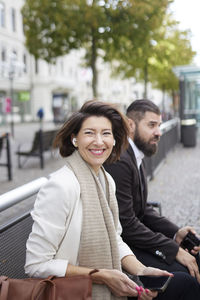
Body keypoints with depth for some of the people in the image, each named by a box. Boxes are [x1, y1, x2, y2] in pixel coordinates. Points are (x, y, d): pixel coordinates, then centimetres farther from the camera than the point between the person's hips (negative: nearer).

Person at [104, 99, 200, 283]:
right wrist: (174, 249, -18)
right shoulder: (119, 161, -23)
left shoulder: (135, 157, 9)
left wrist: (175, 233, -1)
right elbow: (126, 224, -24)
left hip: (132, 237, 10)